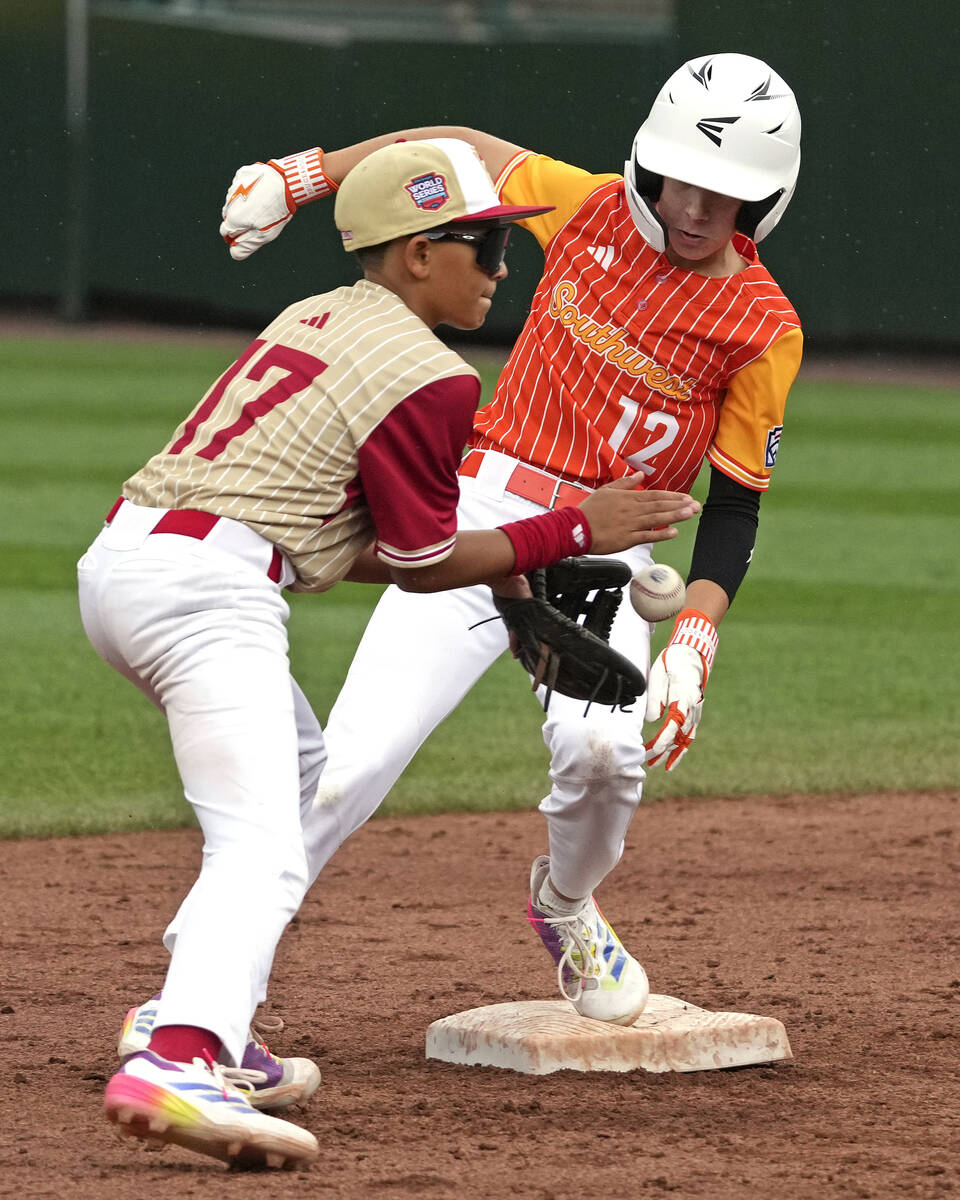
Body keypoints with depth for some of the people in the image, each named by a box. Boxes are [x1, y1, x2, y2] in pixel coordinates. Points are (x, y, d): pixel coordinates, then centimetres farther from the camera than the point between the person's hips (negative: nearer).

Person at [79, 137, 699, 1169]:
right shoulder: (430, 379, -5)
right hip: (205, 589, -10)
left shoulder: (310, 319, 22)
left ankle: (195, 1021, 25)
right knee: (262, 853, -21)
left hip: (116, 558, 10)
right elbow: (423, 566, 2)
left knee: (297, 770, 29)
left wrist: (481, 563, 20)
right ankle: (174, 1064, -45)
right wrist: (574, 531, 9)